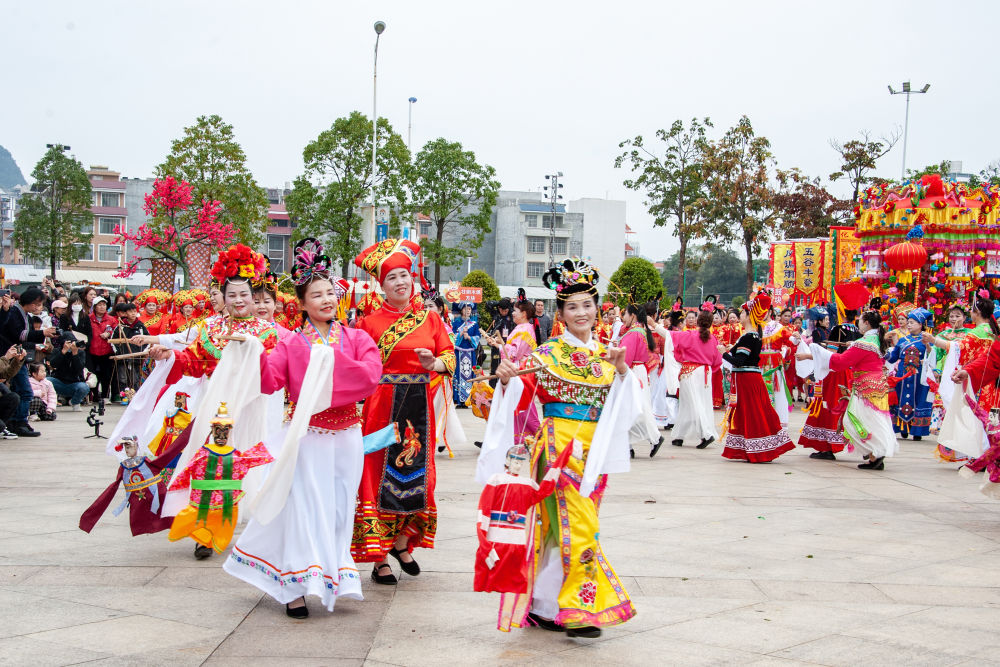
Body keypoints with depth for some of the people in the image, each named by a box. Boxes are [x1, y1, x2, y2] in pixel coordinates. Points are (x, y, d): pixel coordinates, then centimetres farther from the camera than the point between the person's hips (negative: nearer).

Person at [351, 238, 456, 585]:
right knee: (381, 474, -3)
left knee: (417, 474, 7)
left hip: (419, 404, 3)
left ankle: (402, 543, 28)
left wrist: (434, 363, -13)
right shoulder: (370, 321, 0)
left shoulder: (430, 319, 8)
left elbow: (450, 355, 7)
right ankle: (379, 559, 4)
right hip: (382, 404, -3)